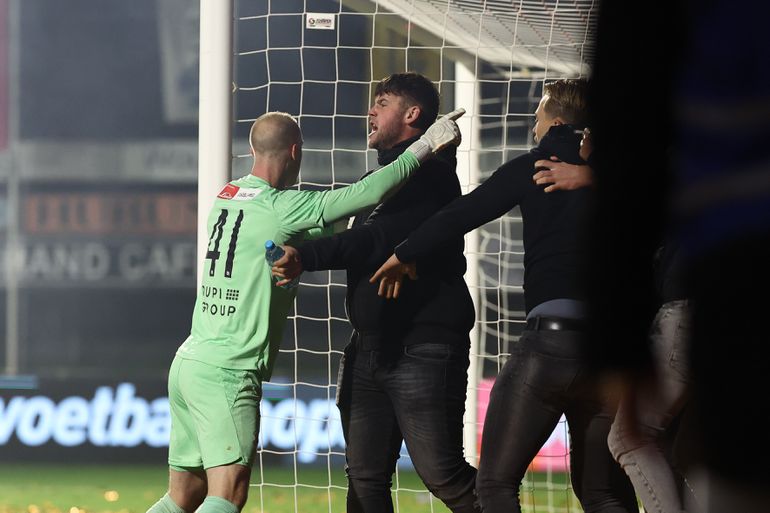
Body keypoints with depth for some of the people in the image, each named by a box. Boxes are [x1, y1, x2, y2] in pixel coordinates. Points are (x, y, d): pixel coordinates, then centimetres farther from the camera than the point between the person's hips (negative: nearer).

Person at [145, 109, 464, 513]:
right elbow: (370, 193, -17)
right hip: (228, 372, -9)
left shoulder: (226, 198, 12)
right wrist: (426, 145, -9)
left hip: (189, 362, 9)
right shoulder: (279, 207, -12)